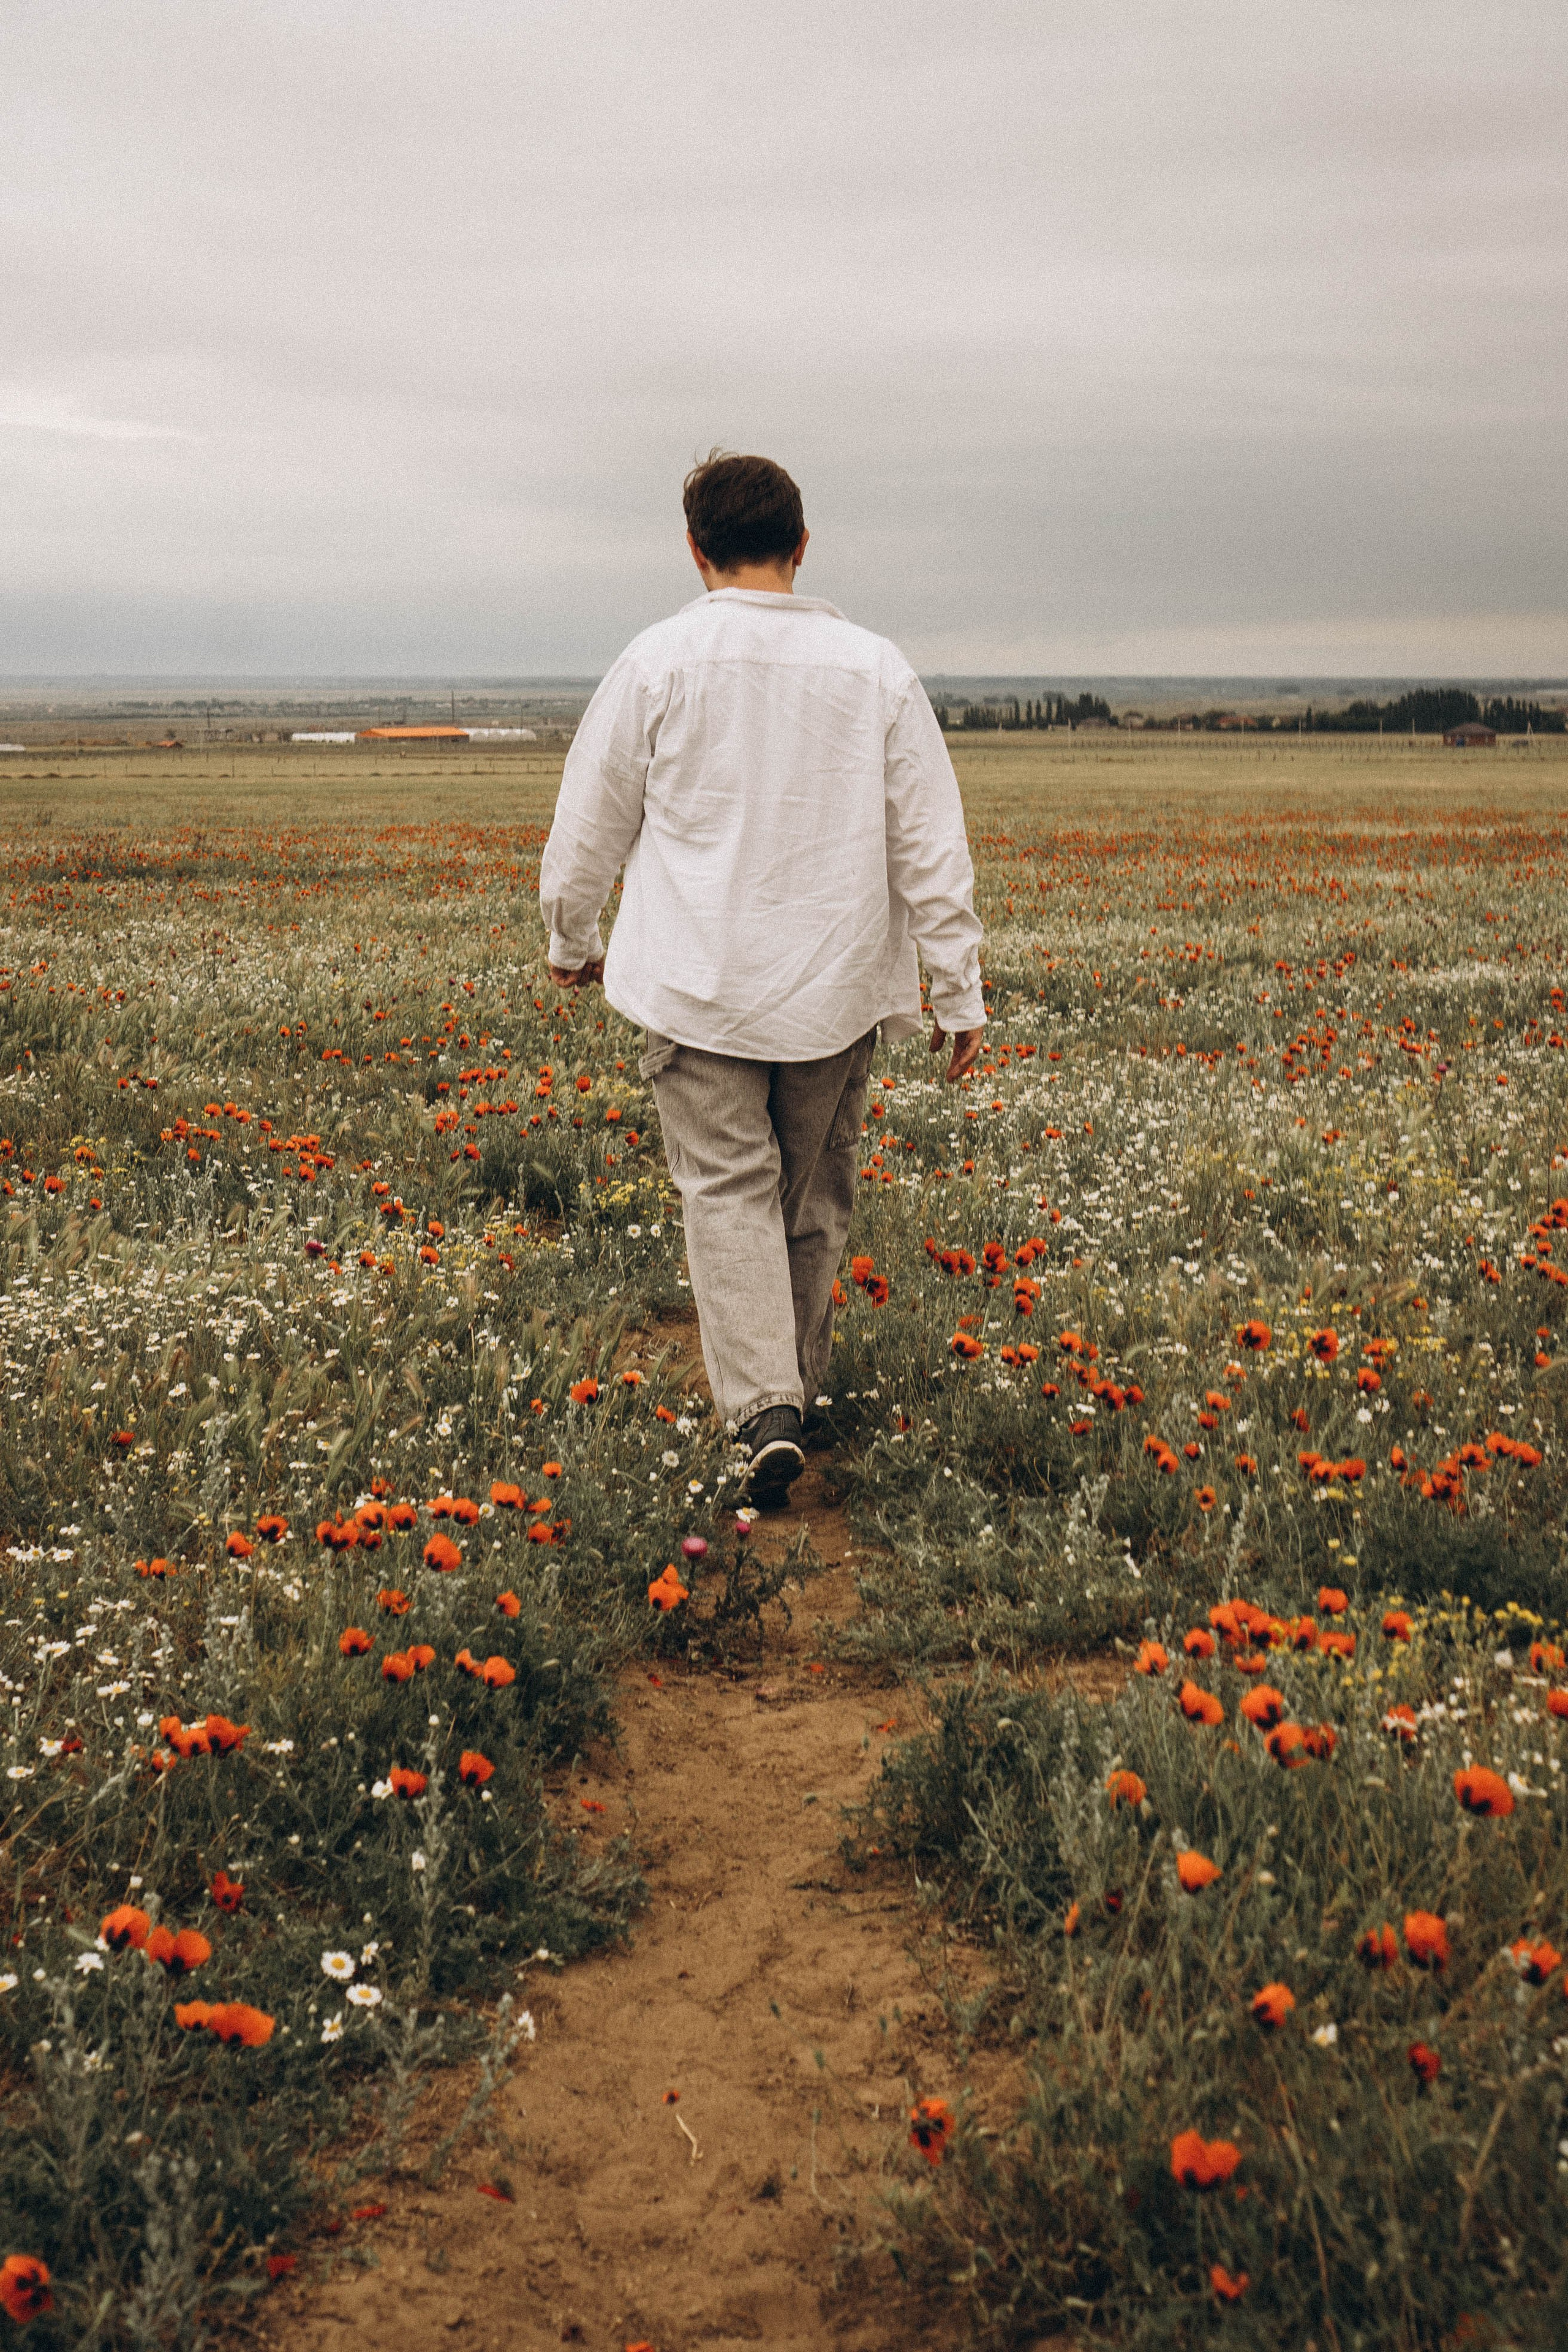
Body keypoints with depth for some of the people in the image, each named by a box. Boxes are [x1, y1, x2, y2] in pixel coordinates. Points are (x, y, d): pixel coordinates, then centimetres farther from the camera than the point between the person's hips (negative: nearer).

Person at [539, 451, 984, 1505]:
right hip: (835, 988, 3)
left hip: (699, 985, -2)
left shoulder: (661, 662, -6)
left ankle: (761, 1407, -15)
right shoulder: (876, 669, -1)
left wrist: (572, 941, 21)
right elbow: (934, 847, 1)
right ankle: (794, 1382, 31)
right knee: (815, 1198, 16)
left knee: (731, 1191, 0)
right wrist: (960, 995, 8)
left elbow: (590, 827, 3)